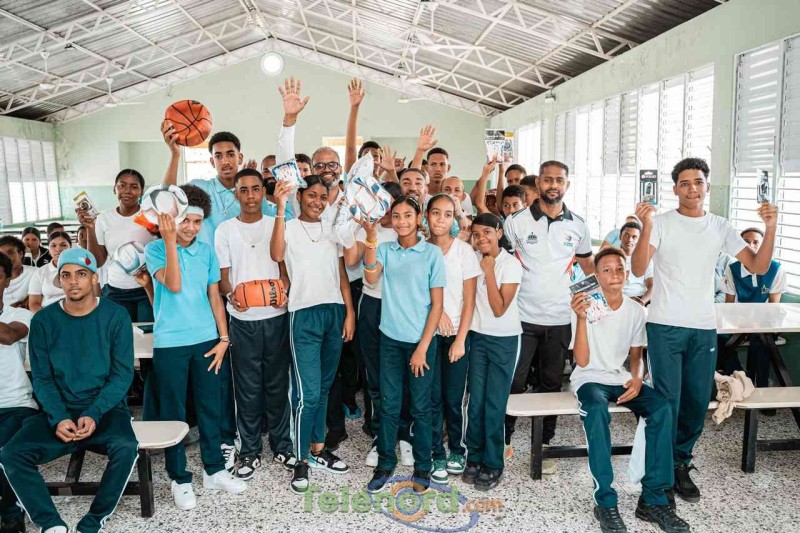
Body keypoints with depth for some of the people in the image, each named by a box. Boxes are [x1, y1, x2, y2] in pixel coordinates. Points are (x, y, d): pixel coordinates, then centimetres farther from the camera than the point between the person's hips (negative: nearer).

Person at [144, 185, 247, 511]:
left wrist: (223, 338, 4)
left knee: (210, 407, 11)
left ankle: (214, 470, 25)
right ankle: (180, 479, 20)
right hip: (170, 343, -3)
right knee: (173, 412, 6)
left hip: (206, 340, 4)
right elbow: (173, 285, -20)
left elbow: (214, 296, 9)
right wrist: (170, 241, -24)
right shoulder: (155, 249, -5)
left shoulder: (207, 251, 5)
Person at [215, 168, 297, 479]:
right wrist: (231, 294, -19)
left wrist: (283, 288, -15)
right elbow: (222, 276, 3)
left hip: (276, 316, 1)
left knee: (277, 384, 9)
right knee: (247, 387, 5)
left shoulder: (277, 226, 6)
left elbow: (285, 267, 7)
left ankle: (281, 446, 23)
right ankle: (250, 451, 19)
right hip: (243, 319, 0)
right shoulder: (225, 230, 4)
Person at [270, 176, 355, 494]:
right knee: (308, 392, -7)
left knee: (324, 387, 13)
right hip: (304, 315, -5)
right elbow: (277, 255, -23)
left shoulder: (332, 230, 13)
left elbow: (342, 274, 13)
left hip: (335, 312, 5)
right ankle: (301, 461, 7)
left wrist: (349, 312, 5)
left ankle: (318, 449, 26)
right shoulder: (290, 228, -1)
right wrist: (281, 209, -26)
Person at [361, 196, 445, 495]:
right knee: (389, 405, 10)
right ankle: (385, 463, 26)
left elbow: (437, 304, -5)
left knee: (421, 406, 8)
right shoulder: (385, 250, 3)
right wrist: (371, 237, -26)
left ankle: (422, 467, 24)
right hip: (391, 339, 2)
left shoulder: (432, 253, -5)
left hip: (421, 340, -2)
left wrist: (422, 347, -9)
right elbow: (371, 277, -18)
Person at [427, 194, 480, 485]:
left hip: (457, 334, -1)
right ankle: (437, 454, 18)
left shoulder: (465, 251, -3)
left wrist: (460, 340, -8)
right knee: (433, 397, 3)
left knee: (454, 398, 4)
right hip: (427, 333, 1)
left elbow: (469, 301, -4)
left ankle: (456, 450, 26)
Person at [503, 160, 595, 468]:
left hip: (559, 319, 3)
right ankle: (503, 438, 22)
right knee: (514, 382, 4)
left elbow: (587, 264, 16)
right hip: (523, 316, -2)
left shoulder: (577, 225, 5)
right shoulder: (517, 221, -4)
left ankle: (543, 444, 27)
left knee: (551, 383, 13)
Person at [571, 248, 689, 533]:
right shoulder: (585, 306, -9)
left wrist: (637, 379, -9)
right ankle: (605, 502, -26)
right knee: (597, 409, -36)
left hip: (621, 378, 4)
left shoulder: (636, 311, 3)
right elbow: (582, 361, -16)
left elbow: (636, 356, 14)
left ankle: (653, 499, -14)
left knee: (662, 408, -23)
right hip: (589, 379, -4)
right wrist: (581, 318, -28)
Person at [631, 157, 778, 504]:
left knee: (698, 402, 11)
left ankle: (680, 462, 30)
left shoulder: (720, 228, 9)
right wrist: (646, 228, -28)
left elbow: (758, 267, 4)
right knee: (667, 401, -1)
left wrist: (770, 229, -9)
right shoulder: (661, 223, -4)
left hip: (704, 328, 4)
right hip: (665, 326, -4)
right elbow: (638, 270, -16)